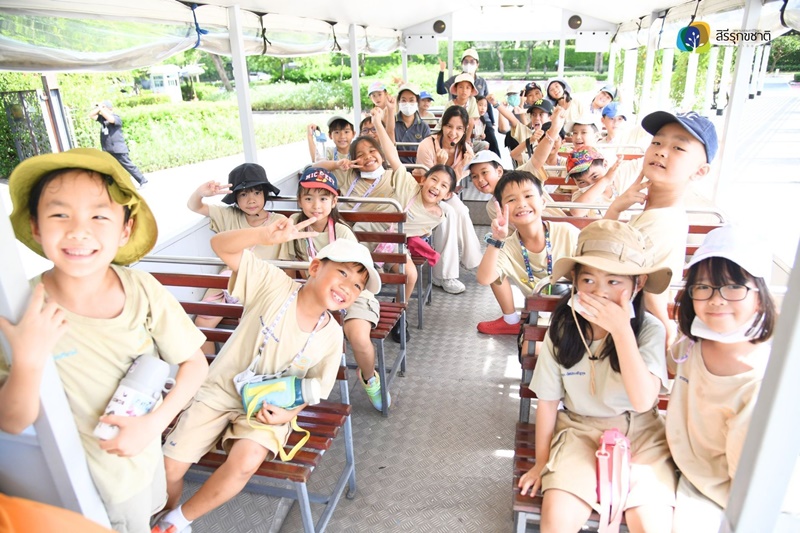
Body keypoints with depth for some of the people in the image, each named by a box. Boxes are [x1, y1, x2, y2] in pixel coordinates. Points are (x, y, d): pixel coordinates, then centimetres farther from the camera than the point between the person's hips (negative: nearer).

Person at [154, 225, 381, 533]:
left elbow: (312, 389, 2)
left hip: (267, 409, 1)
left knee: (246, 461, -27)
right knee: (169, 467, -9)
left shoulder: (331, 336, -7)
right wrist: (266, 235, -38)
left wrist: (288, 413, -18)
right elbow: (220, 246, -20)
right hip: (219, 392, 0)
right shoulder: (274, 285, -14)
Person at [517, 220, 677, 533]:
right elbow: (547, 401, -1)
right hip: (579, 430, 0)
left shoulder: (649, 330, -14)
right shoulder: (562, 330, -12)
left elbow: (643, 400, -25)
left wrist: (621, 329, -32)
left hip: (640, 435, 1)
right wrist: (541, 462, 7)